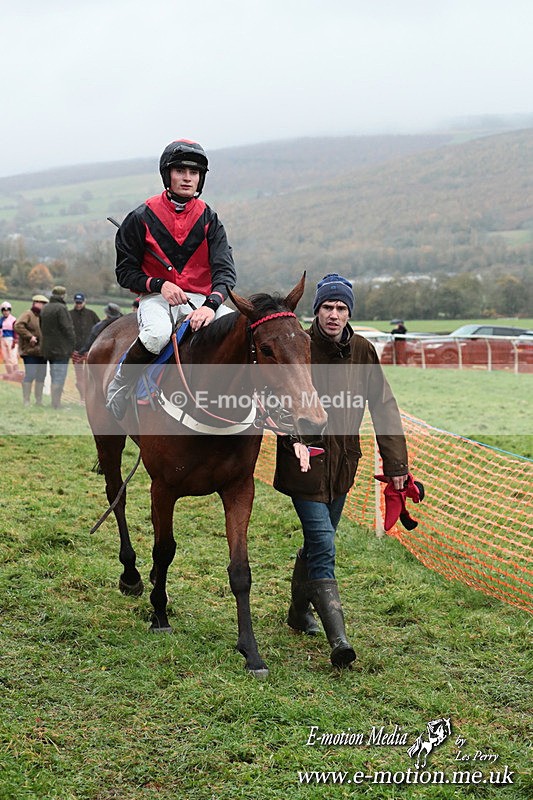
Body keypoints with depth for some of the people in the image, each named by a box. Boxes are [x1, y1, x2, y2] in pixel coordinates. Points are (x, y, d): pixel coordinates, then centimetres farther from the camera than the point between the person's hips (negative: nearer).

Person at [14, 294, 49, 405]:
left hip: (41, 351, 8)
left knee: (41, 375, 9)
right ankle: (26, 401, -6)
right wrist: (30, 336, -23)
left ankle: (39, 400, 18)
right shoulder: (27, 315, -6)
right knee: (30, 374, -11)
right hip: (30, 351, -8)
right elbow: (18, 326, -19)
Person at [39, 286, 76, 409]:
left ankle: (55, 403, 16)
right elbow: (67, 328, -17)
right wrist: (72, 343, -8)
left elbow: (42, 328, 17)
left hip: (48, 349, 8)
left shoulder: (45, 309, 13)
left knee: (55, 377, 14)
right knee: (59, 377, -6)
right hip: (61, 349, -8)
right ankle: (56, 404, -8)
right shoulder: (61, 308, -14)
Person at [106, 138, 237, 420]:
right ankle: (119, 386, -13)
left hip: (200, 299, 3)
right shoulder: (142, 218, 0)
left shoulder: (209, 220, 5)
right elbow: (125, 271, 3)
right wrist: (160, 284, -16)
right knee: (158, 333, -39)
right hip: (155, 298, -2)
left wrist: (211, 304, -29)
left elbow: (225, 269, -8)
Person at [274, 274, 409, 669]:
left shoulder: (363, 351, 1)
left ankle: (300, 611, 40)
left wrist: (396, 462, 1)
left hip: (342, 462, 5)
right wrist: (295, 439, -36)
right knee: (323, 547, -12)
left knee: (318, 543, 19)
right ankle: (338, 638, -16)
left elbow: (384, 407, 4)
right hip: (305, 461, -5)